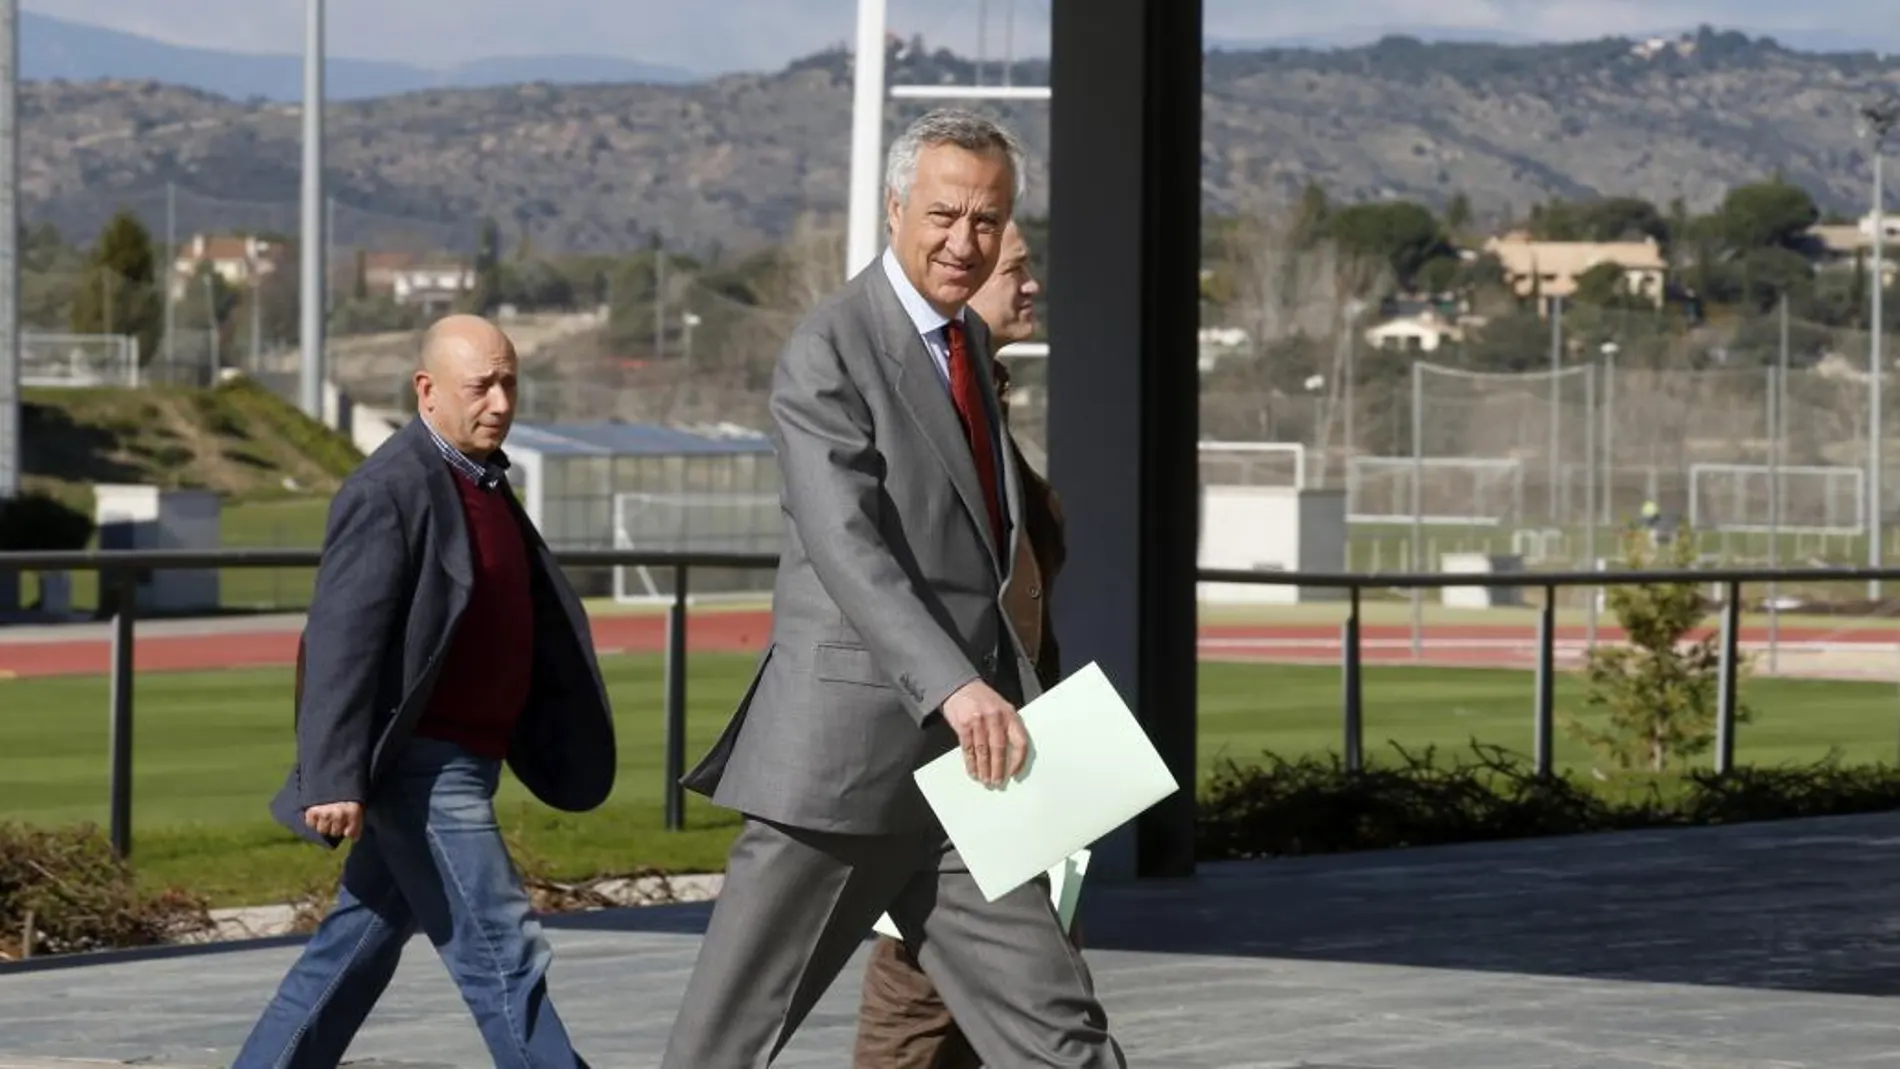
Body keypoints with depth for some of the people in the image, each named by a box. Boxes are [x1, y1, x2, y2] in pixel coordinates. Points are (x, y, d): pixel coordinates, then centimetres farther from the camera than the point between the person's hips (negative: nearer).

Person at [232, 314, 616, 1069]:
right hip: (419, 765, -10)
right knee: (501, 952, -9)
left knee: (357, 947, 13)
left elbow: (536, 618, 24)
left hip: (459, 764, 10)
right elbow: (341, 638, -21)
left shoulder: (480, 481, 15)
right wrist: (335, 780, -27)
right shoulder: (390, 490, -15)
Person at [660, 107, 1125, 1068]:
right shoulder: (828, 353, -11)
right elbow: (846, 548, -23)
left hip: (961, 761, 8)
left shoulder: (967, 341, 17)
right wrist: (954, 687, -35)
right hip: (845, 759, -7)